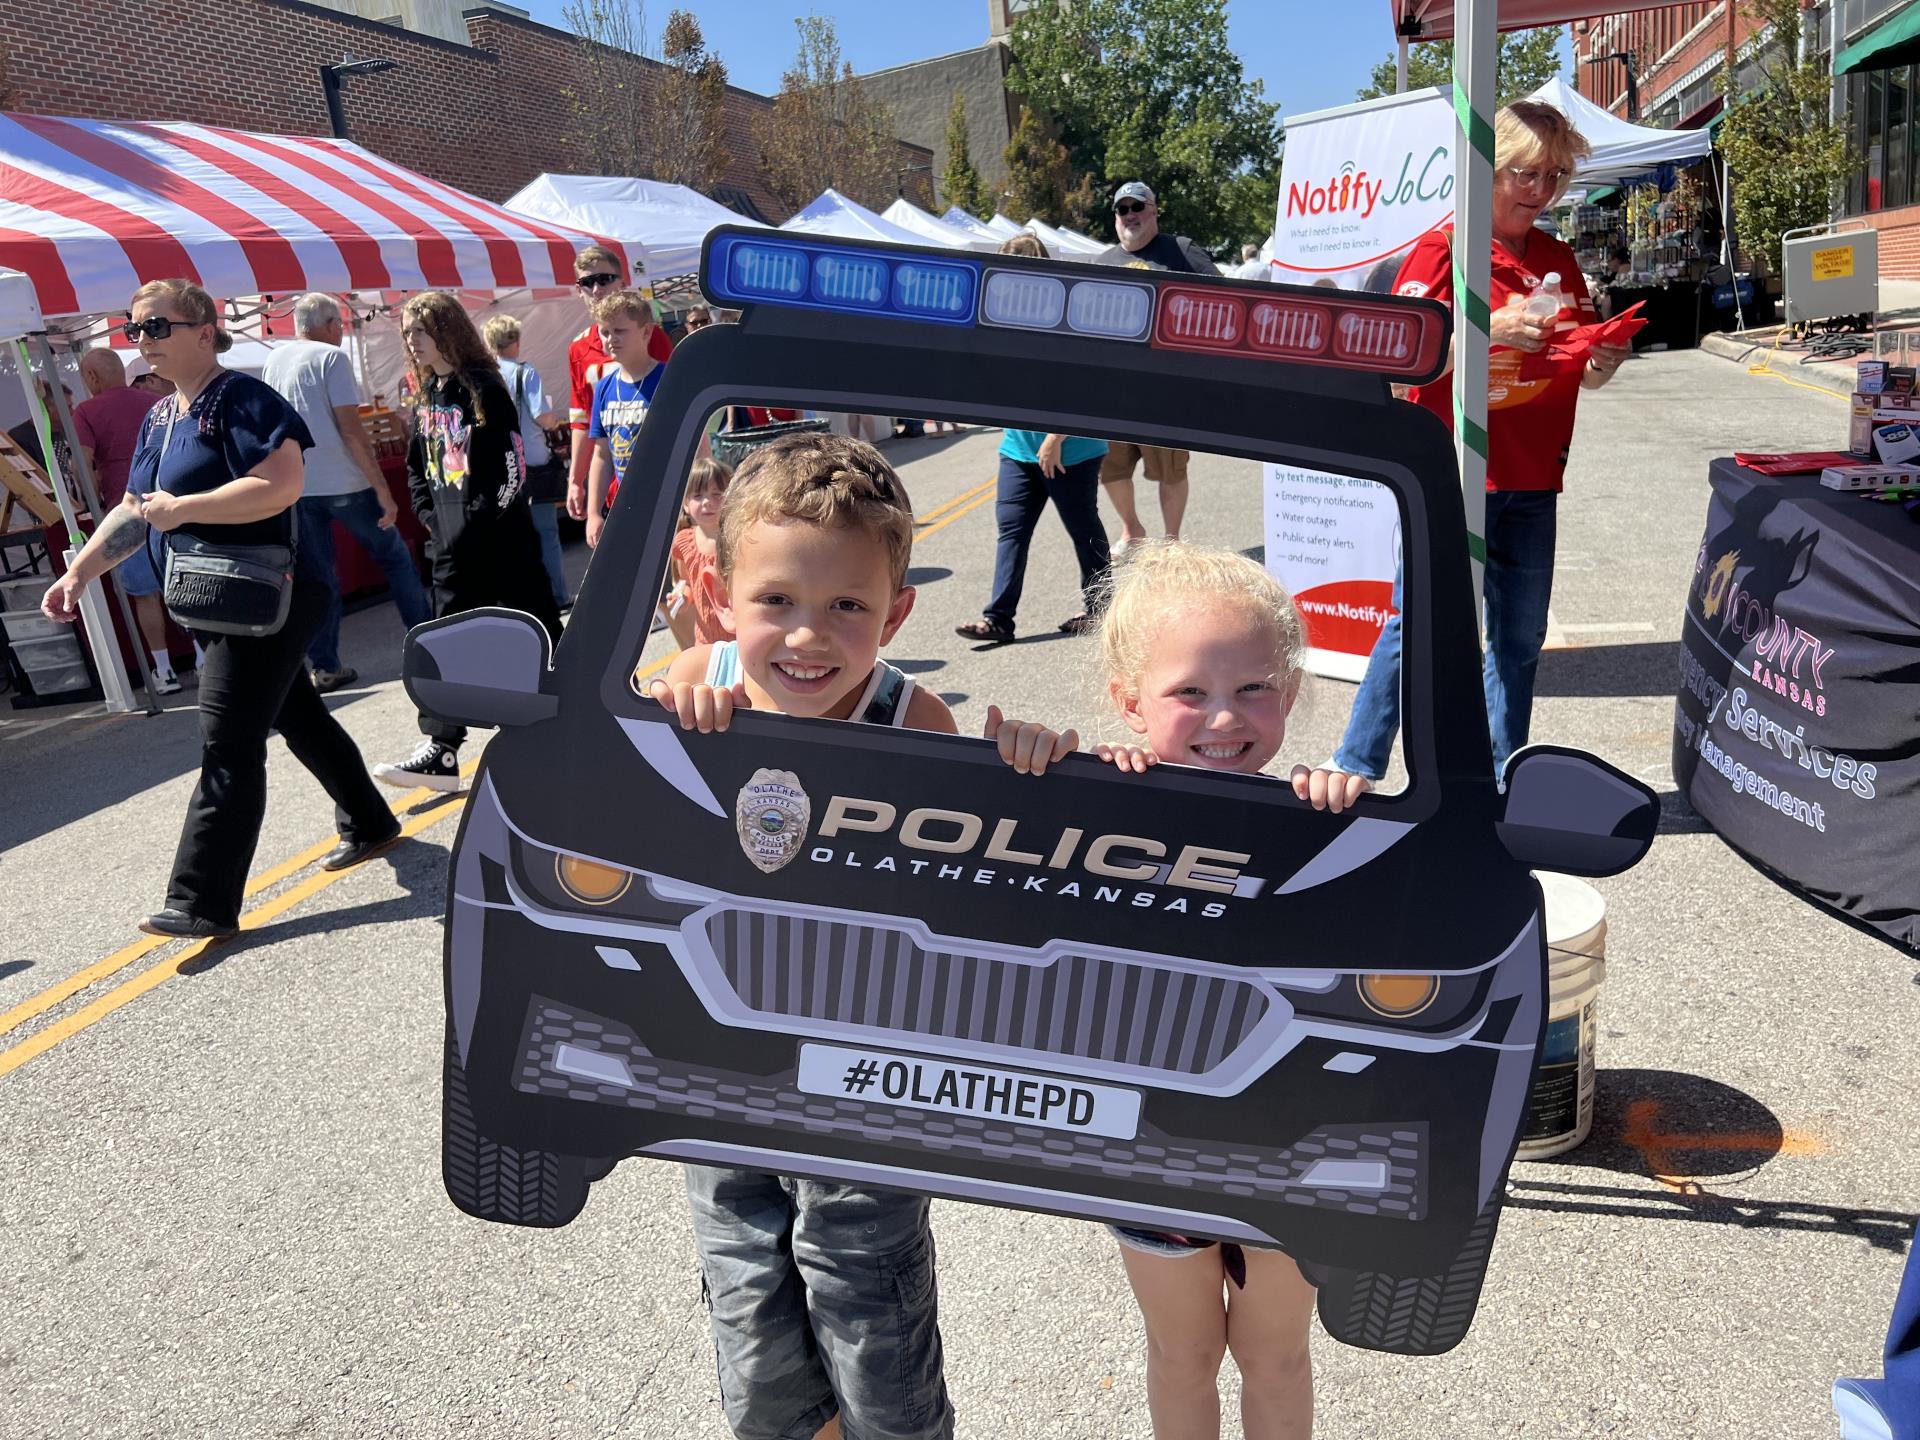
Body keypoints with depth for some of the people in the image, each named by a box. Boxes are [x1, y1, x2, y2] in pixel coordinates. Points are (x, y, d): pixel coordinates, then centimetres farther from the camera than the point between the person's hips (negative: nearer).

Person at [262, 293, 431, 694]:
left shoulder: (272, 362, 13)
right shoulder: (331, 357, -7)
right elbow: (351, 429, -13)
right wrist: (382, 488, -13)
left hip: (295, 485, 5)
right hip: (342, 481, -5)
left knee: (317, 577, 9)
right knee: (394, 556, 10)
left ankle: (325, 667, 8)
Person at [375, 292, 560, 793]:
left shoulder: (483, 388, -10)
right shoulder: (425, 398, 12)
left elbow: (513, 464, -15)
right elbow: (417, 468, 20)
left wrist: (485, 517, -14)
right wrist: (431, 518, 8)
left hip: (500, 539, -7)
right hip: (453, 545, 7)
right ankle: (439, 751, 6)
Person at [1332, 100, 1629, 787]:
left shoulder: (1560, 260, 14)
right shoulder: (1442, 249, -5)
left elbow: (1582, 374, 19)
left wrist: (1606, 360, -4)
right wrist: (1491, 331, -28)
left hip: (1531, 480, 6)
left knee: (1519, 639, 10)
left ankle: (1503, 785, 21)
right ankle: (1354, 770, 7)